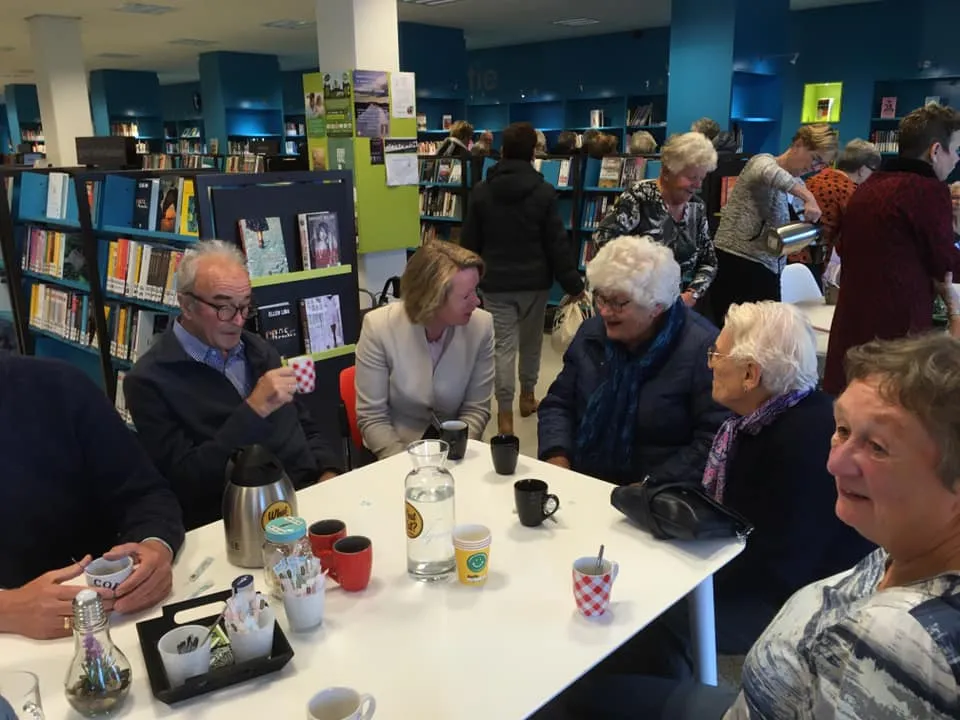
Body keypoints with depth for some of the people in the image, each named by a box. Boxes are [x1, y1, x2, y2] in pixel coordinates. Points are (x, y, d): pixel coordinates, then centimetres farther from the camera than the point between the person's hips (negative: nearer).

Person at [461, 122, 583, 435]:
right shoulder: (544, 192, -6)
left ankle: (505, 415, -5)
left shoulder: (481, 191, -1)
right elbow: (558, 244, -7)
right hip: (534, 281, 0)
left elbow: (470, 243, 3)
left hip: (496, 282, 0)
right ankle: (527, 397, 34)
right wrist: (573, 285, -2)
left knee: (503, 347, 0)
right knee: (531, 341, 19)